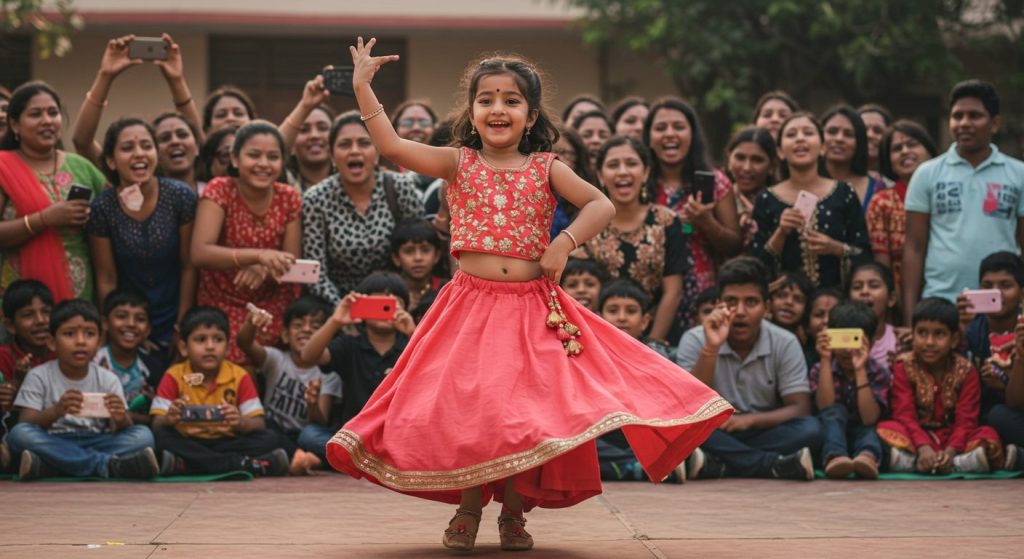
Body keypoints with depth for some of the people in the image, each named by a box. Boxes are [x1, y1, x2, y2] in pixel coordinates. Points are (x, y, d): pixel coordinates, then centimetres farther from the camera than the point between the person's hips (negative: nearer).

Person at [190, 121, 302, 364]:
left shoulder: (290, 198, -2)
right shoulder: (220, 191, -13)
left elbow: (291, 262, -4)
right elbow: (199, 253, -26)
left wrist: (264, 269, -28)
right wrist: (258, 255, -39)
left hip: (273, 306, 3)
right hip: (222, 308, -3)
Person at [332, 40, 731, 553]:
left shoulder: (546, 168, 4)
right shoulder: (458, 163, 2)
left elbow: (601, 205, -2)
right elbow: (391, 146, -8)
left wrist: (565, 244, -17)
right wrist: (362, 87, -12)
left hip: (534, 309, 1)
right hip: (471, 305, 0)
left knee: (527, 407, -1)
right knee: (466, 404, -4)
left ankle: (514, 511, 17)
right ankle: (468, 507, 15)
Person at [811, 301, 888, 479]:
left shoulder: (879, 374, 0)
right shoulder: (819, 371, 2)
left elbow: (869, 419, -16)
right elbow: (826, 409, -17)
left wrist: (860, 371, -22)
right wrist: (825, 361, -19)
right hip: (829, 440, 0)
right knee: (836, 411, -26)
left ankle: (868, 456, -63)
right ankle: (834, 457, -57)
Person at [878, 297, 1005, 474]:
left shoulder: (965, 371, 0)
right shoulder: (904, 366, -2)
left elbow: (966, 421, -9)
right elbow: (904, 415, -13)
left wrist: (950, 451, -30)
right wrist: (923, 448, -31)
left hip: (951, 437, 1)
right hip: (916, 436, -1)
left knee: (988, 435, -26)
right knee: (886, 430, -31)